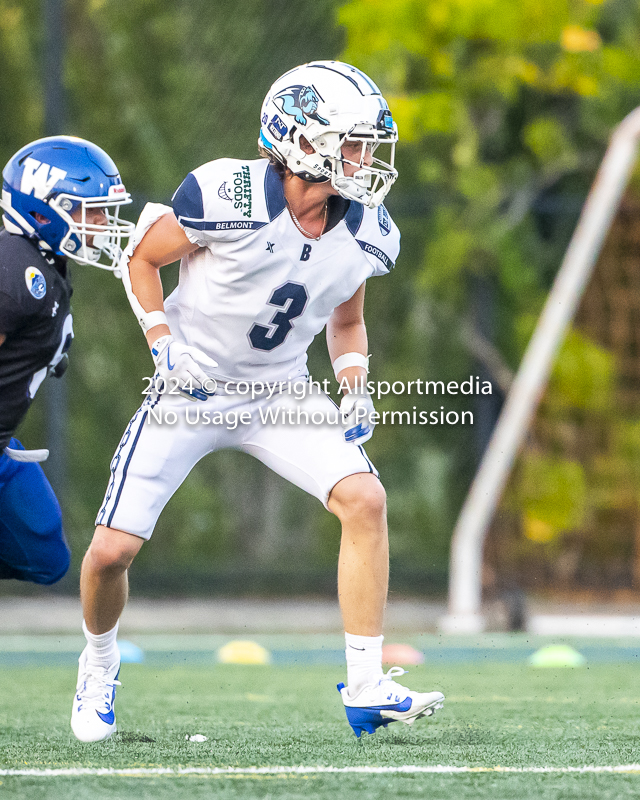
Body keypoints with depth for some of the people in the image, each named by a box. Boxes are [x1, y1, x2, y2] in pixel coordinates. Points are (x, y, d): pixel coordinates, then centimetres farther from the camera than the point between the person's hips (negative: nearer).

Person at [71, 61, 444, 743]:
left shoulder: (362, 233, -6)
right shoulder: (229, 198, -24)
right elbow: (142, 258, -7)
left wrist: (355, 392, -3)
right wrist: (164, 346, -15)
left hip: (281, 393, 4)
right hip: (190, 391, -4)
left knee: (365, 501, -20)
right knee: (112, 550, -7)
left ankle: (365, 688, -14)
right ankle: (98, 664, 27)